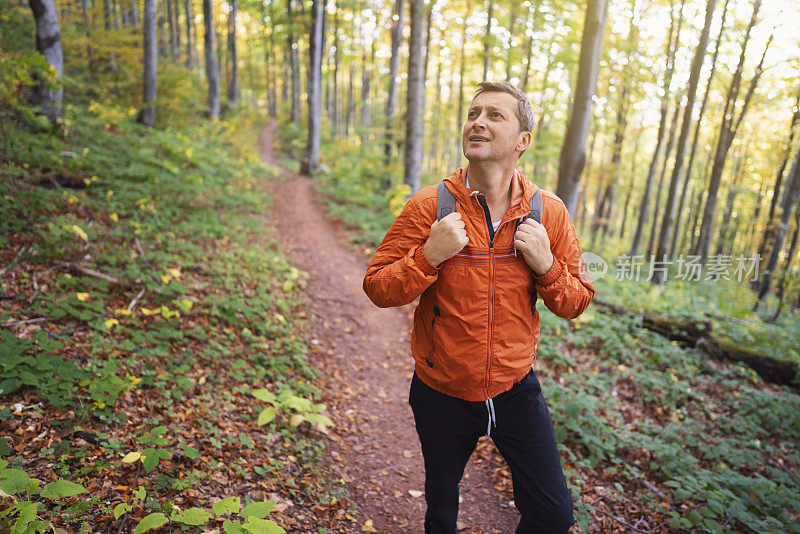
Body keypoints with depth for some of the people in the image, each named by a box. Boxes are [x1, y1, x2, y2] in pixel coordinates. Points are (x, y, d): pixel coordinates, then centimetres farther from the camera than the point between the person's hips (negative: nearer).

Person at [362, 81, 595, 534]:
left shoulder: (550, 212, -7)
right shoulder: (429, 207, -13)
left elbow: (576, 304, 0)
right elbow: (378, 288, -10)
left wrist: (546, 265, -20)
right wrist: (429, 256, -26)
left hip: (516, 390, 1)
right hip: (442, 395, 0)